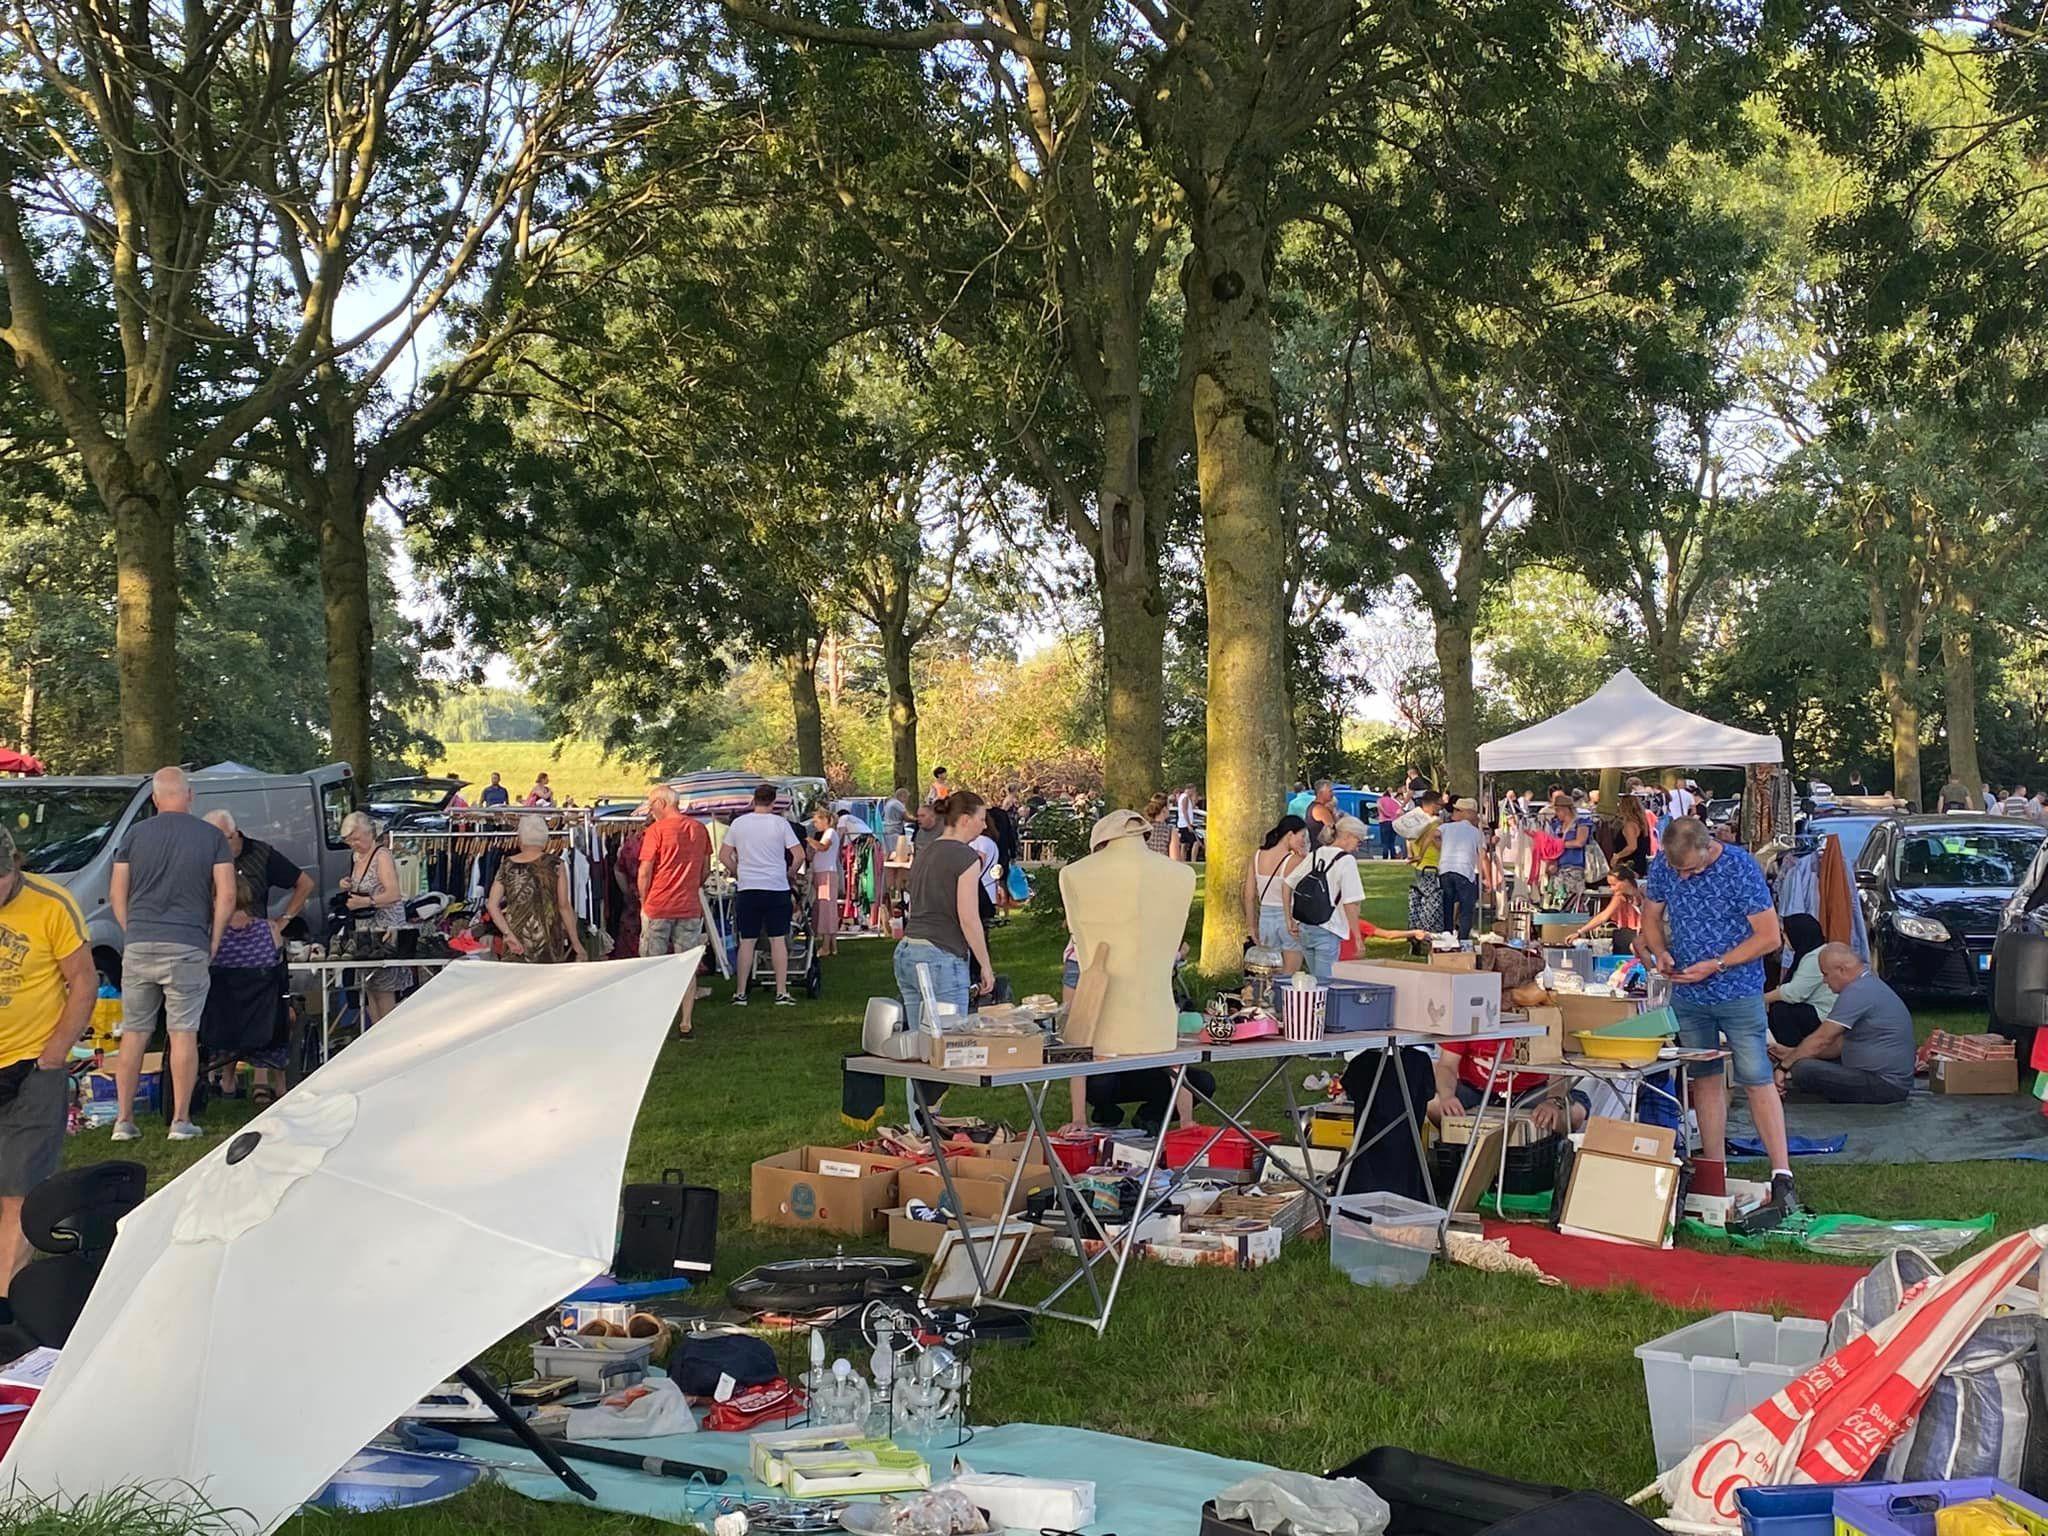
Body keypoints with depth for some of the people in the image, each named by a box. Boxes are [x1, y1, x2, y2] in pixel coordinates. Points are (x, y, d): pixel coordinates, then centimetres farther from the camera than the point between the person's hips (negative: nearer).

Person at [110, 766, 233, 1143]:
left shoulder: (135, 835, 5)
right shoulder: (212, 837, 0)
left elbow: (116, 894, 6)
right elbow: (226, 895, -4)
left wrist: (133, 933, 14)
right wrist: (213, 943, 4)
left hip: (139, 947, 2)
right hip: (188, 949, -2)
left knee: (134, 1033, 10)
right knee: (184, 1033, 2)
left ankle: (124, 1119, 11)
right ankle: (180, 1120, 3)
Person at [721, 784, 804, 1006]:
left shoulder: (738, 823, 3)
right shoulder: (780, 823, -3)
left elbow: (723, 856, 6)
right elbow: (799, 855, -6)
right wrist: (790, 874, 11)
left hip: (747, 890, 2)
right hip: (777, 888, -2)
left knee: (747, 941, 6)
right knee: (778, 940, 3)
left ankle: (740, 993, 7)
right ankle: (781, 993, 2)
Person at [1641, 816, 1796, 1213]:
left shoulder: (1740, 868, -18)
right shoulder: (1664, 866, -4)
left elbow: (1769, 937, -16)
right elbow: (1651, 916, 11)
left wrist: (1715, 965, -20)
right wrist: (1660, 951, -10)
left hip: (1738, 991, -5)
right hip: (1687, 993, 5)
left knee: (1758, 1079, -6)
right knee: (1705, 1078, 10)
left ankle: (1781, 1176, -4)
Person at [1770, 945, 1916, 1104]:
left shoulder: (1858, 991, -16)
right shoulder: (1870, 985, 17)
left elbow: (1821, 1039, -14)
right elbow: (1839, 1045, 20)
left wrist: (1784, 1065, -3)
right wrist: (1791, 1053, 15)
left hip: (1885, 1084, -11)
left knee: (1802, 1070, -22)